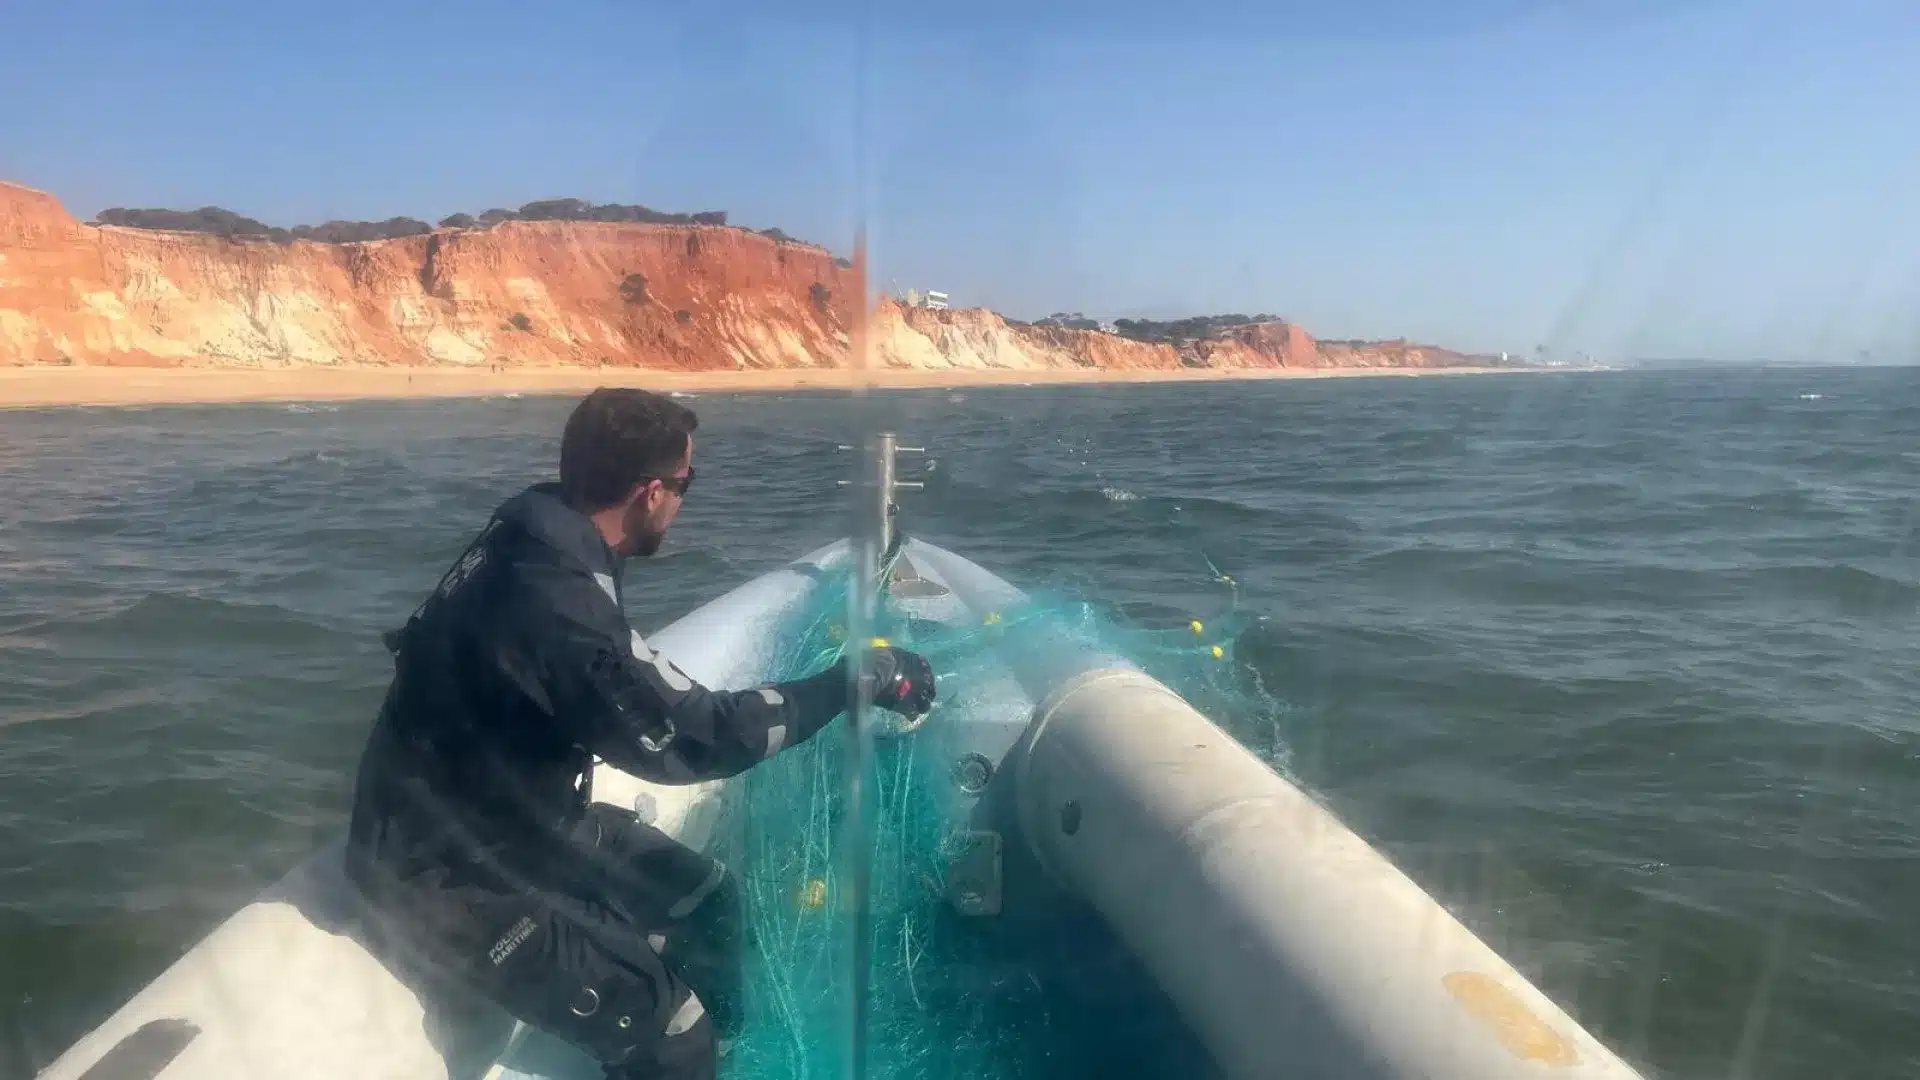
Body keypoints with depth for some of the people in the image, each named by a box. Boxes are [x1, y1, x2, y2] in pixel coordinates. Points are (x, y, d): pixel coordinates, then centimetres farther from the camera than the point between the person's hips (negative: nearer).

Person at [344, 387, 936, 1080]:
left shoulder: (540, 540, -4)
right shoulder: (552, 598, -33)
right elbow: (688, 737, -29)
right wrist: (855, 681, -23)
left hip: (512, 817, 10)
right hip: (453, 873, -9)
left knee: (704, 899, 14)